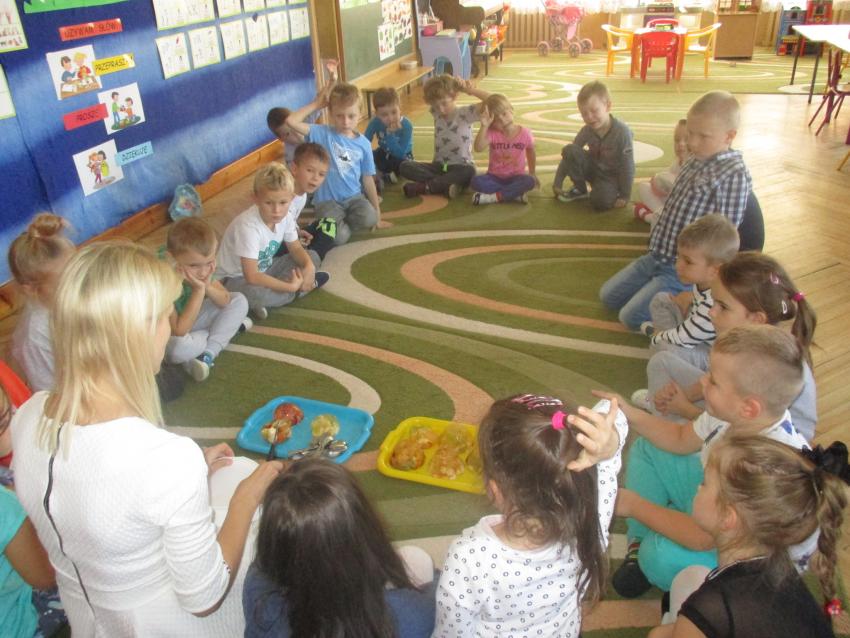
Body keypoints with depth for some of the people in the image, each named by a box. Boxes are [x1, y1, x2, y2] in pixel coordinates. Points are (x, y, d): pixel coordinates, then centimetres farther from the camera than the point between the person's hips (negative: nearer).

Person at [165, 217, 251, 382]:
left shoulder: (204, 269, -18)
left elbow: (226, 301, -9)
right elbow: (179, 331, -35)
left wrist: (209, 288, -31)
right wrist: (199, 291, -37)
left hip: (193, 319, 6)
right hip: (171, 335, -6)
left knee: (240, 301, -4)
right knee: (178, 348, -39)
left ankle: (208, 354, -17)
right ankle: (230, 326, -9)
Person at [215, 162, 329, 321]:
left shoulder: (285, 217, -12)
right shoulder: (248, 226, -33)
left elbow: (296, 248, 3)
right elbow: (252, 277, -37)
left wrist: (309, 266, -20)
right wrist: (291, 286, -32)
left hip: (264, 269, 8)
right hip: (235, 279, -8)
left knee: (312, 257, 1)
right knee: (254, 292, -42)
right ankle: (300, 288, -14)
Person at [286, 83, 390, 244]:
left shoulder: (363, 144, 3)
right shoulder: (323, 134, -4)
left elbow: (368, 179, 8)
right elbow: (291, 121, -17)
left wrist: (377, 213, 8)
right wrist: (316, 104, -8)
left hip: (354, 196, 3)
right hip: (327, 200, -2)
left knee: (369, 219, -29)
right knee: (339, 237, -27)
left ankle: (342, 221, 3)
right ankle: (339, 222, 10)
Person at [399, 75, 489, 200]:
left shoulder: (466, 113, -9)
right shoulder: (436, 112, 4)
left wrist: (470, 90, -19)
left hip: (460, 168, -4)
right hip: (439, 166, 4)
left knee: (469, 172, -41)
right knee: (404, 166, -19)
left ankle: (424, 186, -28)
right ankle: (446, 186, -30)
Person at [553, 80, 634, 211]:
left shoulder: (622, 132, -26)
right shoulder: (587, 130, -13)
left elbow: (627, 166, -21)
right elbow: (569, 156, -5)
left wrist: (624, 196, -18)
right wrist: (557, 183, -7)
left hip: (611, 176, -4)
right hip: (593, 169, 4)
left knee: (600, 201, -34)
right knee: (569, 150, -22)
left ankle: (612, 192, 4)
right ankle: (579, 189, -1)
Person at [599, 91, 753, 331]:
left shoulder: (733, 175, -20)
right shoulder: (695, 159, 7)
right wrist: (658, 246, 17)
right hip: (657, 256, 9)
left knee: (631, 317, -14)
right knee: (608, 296, 10)